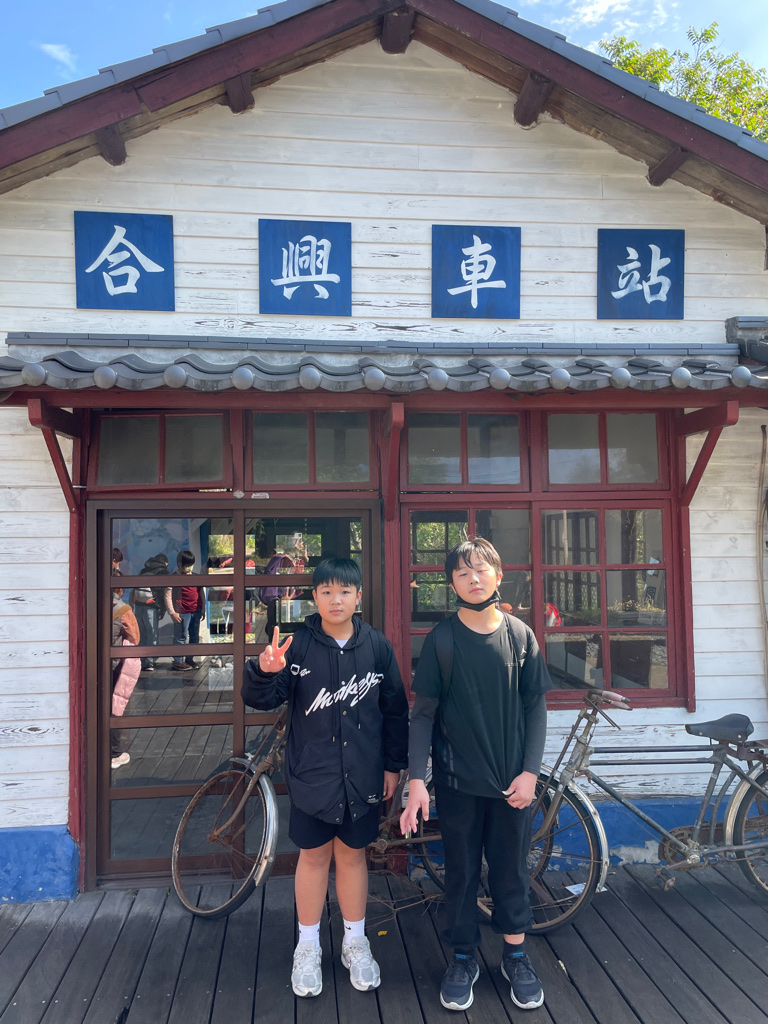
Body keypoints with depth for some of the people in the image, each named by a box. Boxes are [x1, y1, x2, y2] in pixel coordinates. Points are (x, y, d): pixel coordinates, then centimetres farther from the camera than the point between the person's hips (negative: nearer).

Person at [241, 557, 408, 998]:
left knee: (353, 854, 15)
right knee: (314, 856, 12)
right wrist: (264, 672, -31)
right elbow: (263, 699, -9)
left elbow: (395, 709, 3)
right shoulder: (297, 646, -8)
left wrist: (393, 764, 4)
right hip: (312, 774, -1)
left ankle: (355, 942, 33)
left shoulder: (377, 646, -4)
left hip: (362, 776, 1)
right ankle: (308, 946, 30)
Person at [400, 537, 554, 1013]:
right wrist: (416, 780, -11)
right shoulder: (441, 640, -5)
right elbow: (424, 713, -5)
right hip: (458, 778, -1)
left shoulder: (520, 635, -1)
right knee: (461, 869, 10)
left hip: (512, 778, 1)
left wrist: (530, 772, -5)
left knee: (511, 866, 12)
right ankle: (464, 958, 29)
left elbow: (536, 707, 2)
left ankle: (516, 954, 32)